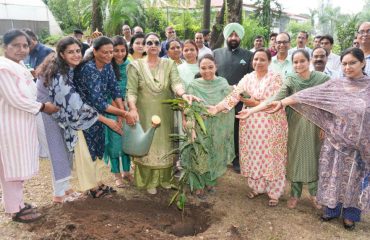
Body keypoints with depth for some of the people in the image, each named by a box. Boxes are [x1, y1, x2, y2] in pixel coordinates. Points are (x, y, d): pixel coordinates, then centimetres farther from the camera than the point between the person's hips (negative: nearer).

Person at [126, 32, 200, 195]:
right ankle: (149, 181, 19)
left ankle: (165, 178, 27)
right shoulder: (135, 65, -2)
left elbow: (176, 82, -15)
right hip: (144, 114, -1)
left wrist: (183, 94, -38)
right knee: (147, 146, 5)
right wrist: (133, 108, -29)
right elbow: (131, 90, -11)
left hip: (164, 114, 2)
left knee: (164, 144, 11)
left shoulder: (169, 64, 2)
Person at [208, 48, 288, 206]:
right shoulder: (247, 78, 5)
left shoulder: (276, 78, -5)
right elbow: (234, 96, -7)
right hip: (251, 124, 4)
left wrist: (256, 103, -13)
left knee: (270, 158, 3)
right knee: (253, 156, 10)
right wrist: (216, 108, -20)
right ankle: (257, 187, 29)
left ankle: (274, 192, 18)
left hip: (271, 125, -3)